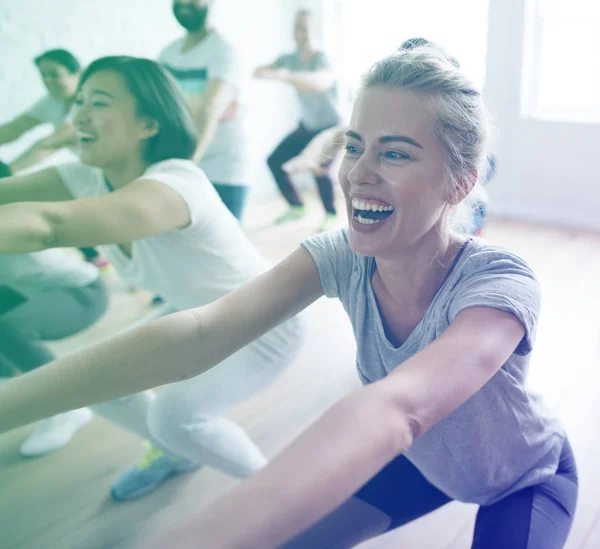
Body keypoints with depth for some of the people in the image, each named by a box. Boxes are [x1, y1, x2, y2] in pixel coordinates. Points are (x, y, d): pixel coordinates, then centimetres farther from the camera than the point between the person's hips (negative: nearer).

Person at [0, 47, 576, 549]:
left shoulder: (499, 284, -35)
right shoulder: (340, 257, -22)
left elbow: (394, 411, -54)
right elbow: (199, 333, -35)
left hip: (525, 480, -3)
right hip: (423, 463, 4)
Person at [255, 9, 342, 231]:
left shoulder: (322, 60, -25)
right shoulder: (290, 60, -5)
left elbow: (320, 82, -48)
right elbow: (263, 71, -17)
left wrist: (282, 76, -62)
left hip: (330, 127, -6)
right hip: (307, 127, 7)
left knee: (320, 169, -26)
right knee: (275, 160, -1)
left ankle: (330, 215, 0)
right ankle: (296, 207, 18)